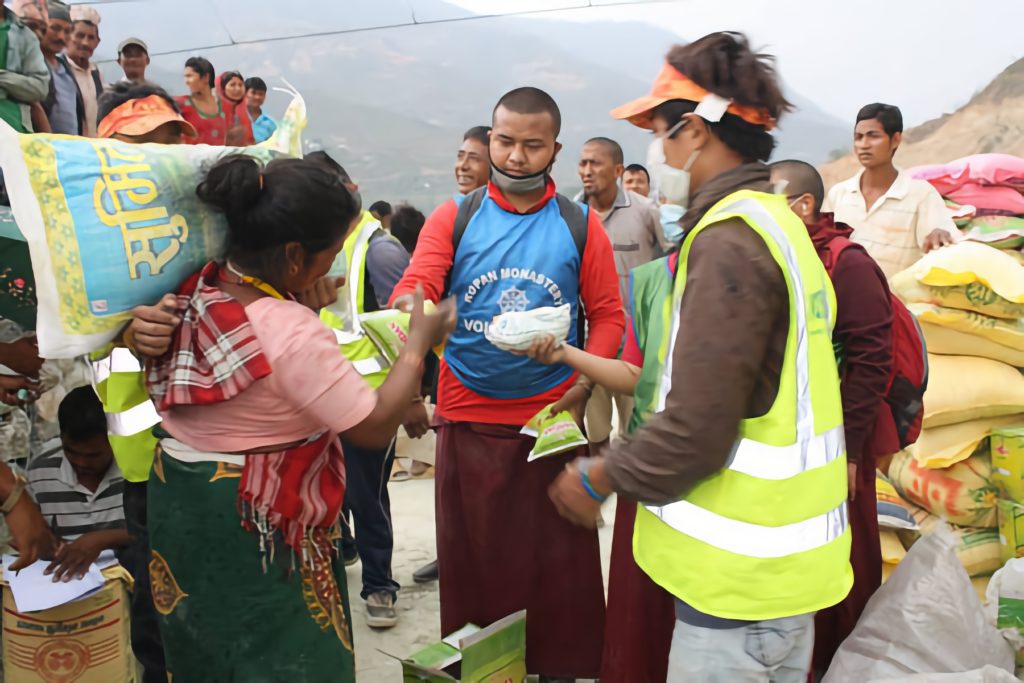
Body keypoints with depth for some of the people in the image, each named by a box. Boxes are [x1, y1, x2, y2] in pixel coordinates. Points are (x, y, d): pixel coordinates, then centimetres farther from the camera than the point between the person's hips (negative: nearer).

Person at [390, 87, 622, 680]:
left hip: (552, 420, 0)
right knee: (472, 560, 12)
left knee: (558, 563, 7)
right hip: (468, 420, 1)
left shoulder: (581, 226, 1)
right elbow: (413, 289, -9)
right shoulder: (453, 219, 2)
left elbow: (608, 315, 2)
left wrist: (582, 385, -11)